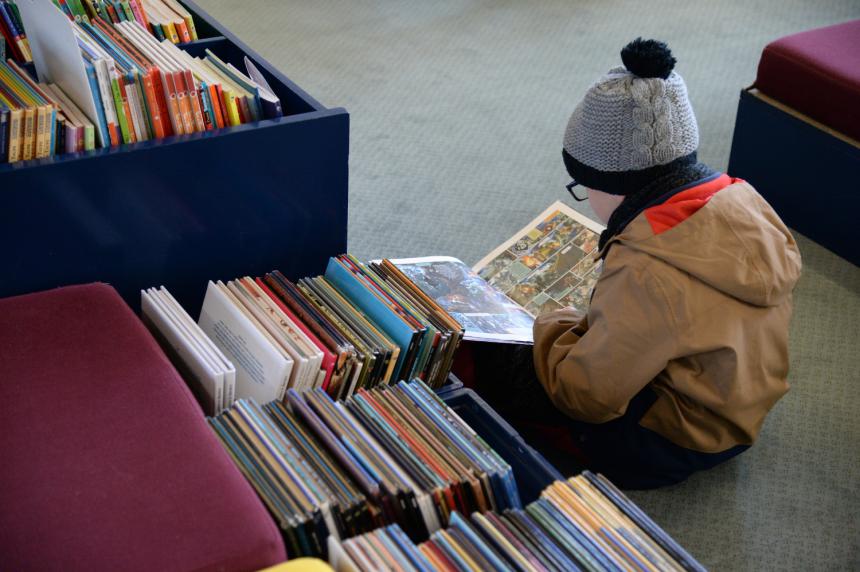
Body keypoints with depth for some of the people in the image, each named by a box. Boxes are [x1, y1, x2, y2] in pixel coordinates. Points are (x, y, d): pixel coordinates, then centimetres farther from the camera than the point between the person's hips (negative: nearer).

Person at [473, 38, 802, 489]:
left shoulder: (647, 275, -37)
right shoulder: (742, 201, -11)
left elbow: (584, 395, -25)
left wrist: (552, 328, -6)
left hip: (673, 445, -8)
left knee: (489, 369, -2)